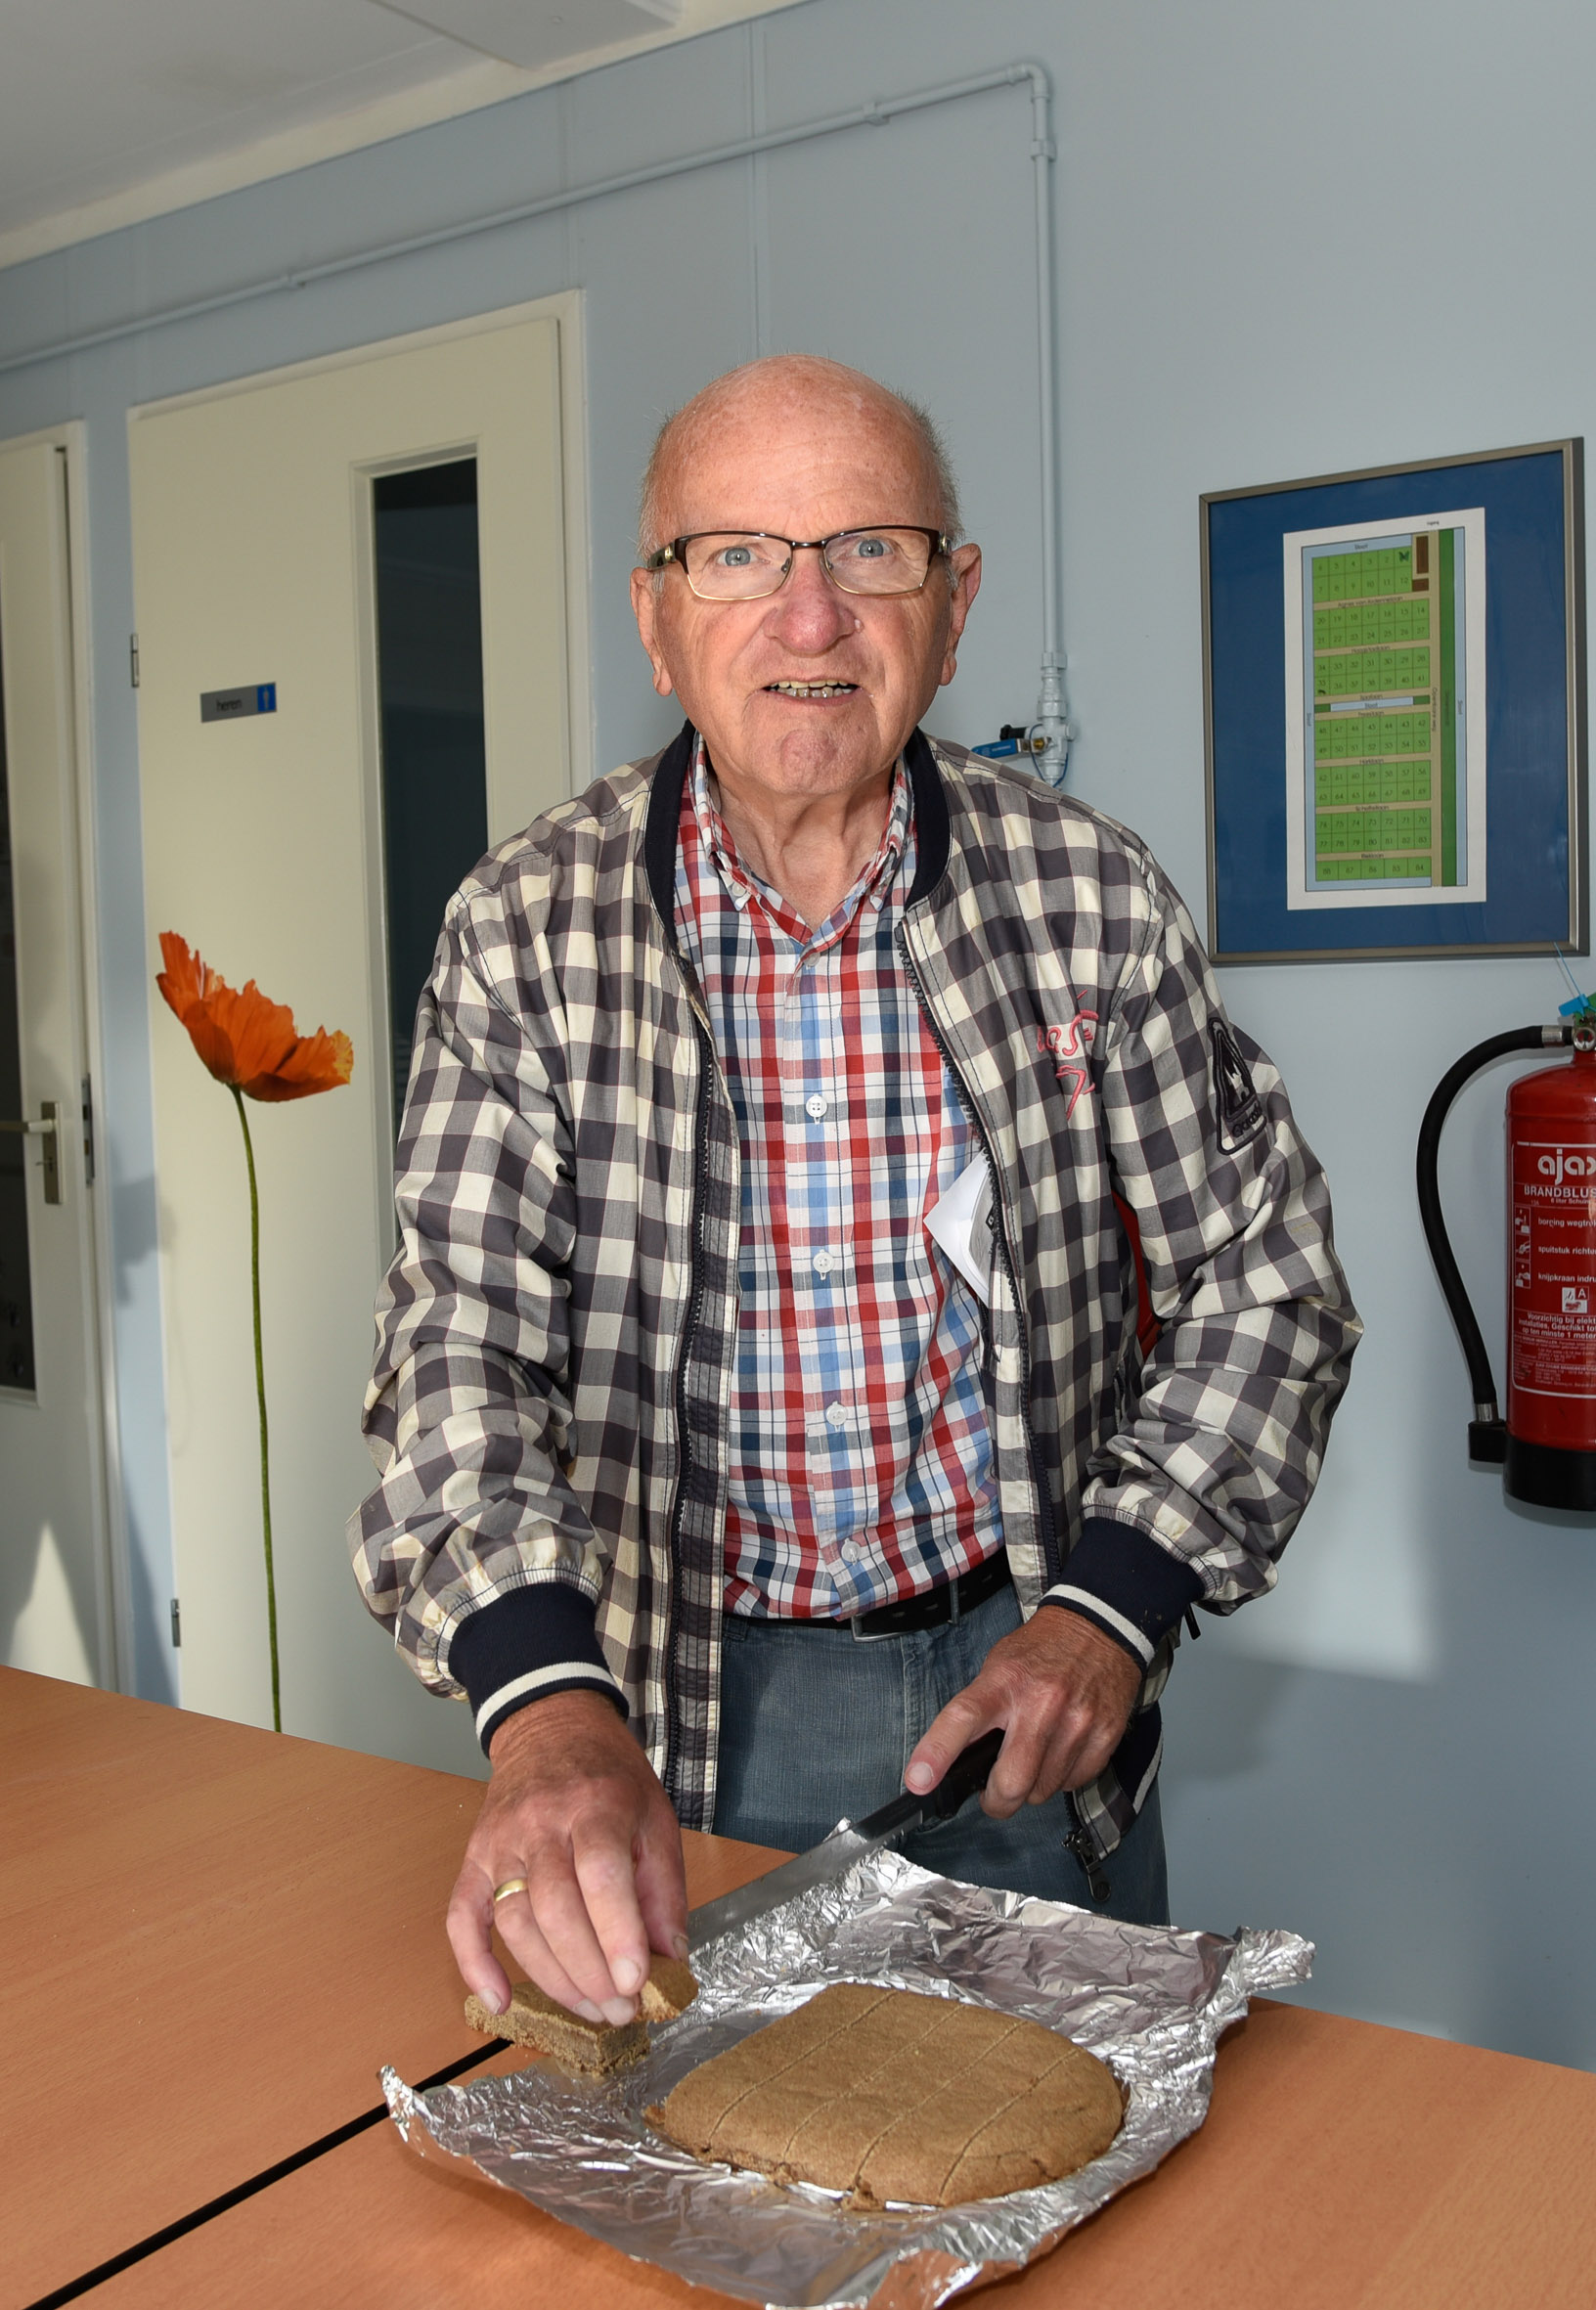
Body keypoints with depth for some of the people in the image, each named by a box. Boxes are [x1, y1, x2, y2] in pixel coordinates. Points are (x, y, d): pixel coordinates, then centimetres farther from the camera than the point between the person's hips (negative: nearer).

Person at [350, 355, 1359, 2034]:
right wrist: (546, 1702, -34)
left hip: (1021, 1677, 1)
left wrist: (1113, 1602, -13)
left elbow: (1267, 1275, -2)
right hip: (683, 1705, -1)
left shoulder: (1089, 898, -8)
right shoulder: (525, 932, -10)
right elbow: (460, 1337, -17)